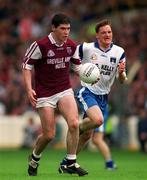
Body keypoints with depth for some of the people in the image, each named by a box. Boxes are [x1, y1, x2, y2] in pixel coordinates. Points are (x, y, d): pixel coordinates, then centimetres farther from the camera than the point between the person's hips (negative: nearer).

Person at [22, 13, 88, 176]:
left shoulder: (71, 45, 1)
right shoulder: (40, 45, -15)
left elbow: (77, 64, 17)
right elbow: (26, 65, -8)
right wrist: (29, 89, -17)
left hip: (65, 91, 4)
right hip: (45, 94, -4)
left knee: (74, 123, -19)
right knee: (49, 135, -3)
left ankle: (71, 163, -6)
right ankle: (34, 158, 29)